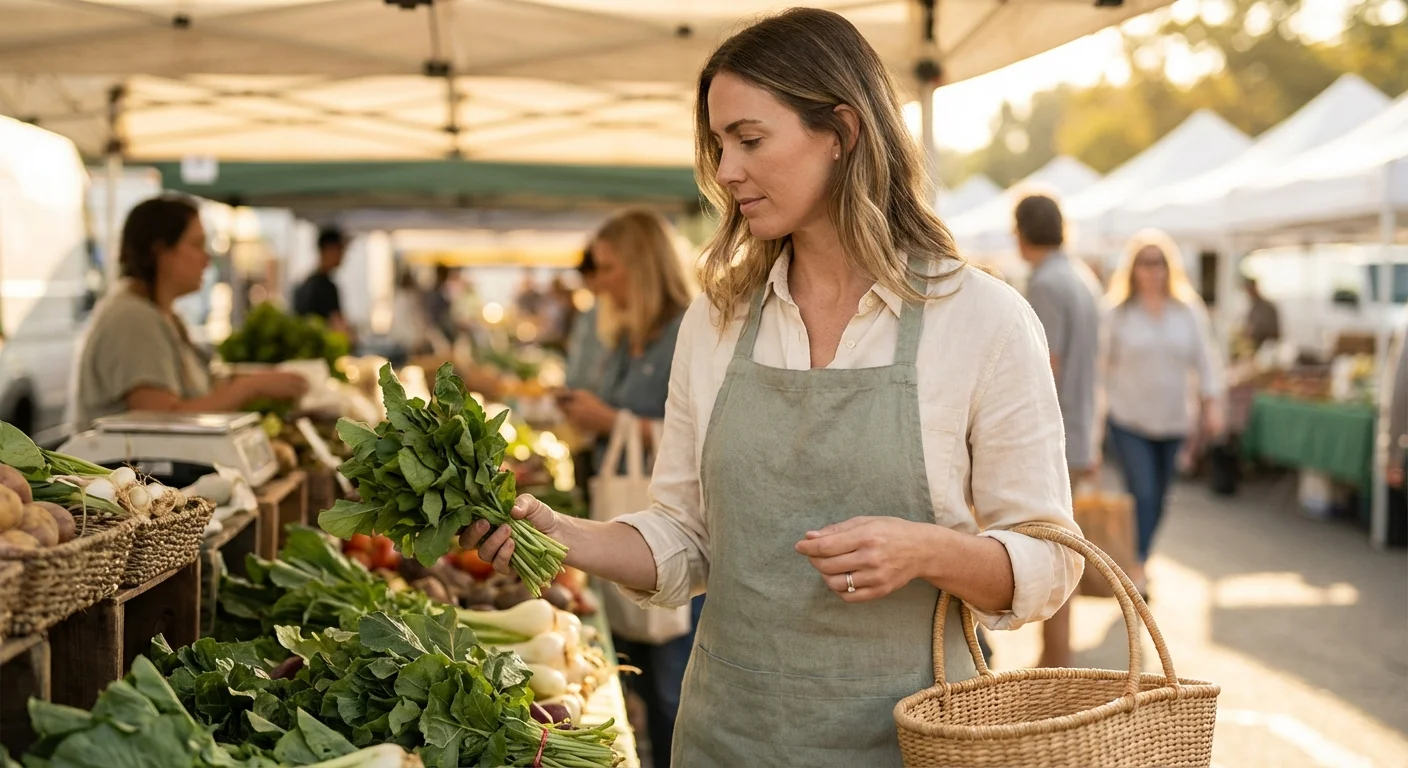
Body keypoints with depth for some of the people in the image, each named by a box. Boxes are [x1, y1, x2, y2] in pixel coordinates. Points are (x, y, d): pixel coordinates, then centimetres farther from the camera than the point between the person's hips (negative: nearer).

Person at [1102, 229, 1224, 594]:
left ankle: (1140, 559, 27)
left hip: (1172, 420, 3)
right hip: (1129, 420, -3)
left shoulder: (1189, 311, 5)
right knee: (1141, 493, -13)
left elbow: (1204, 360, 8)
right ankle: (1136, 568, -7)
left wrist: (1212, 403, 2)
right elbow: (1102, 362, -2)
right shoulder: (1116, 312, -4)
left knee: (1158, 498, 10)